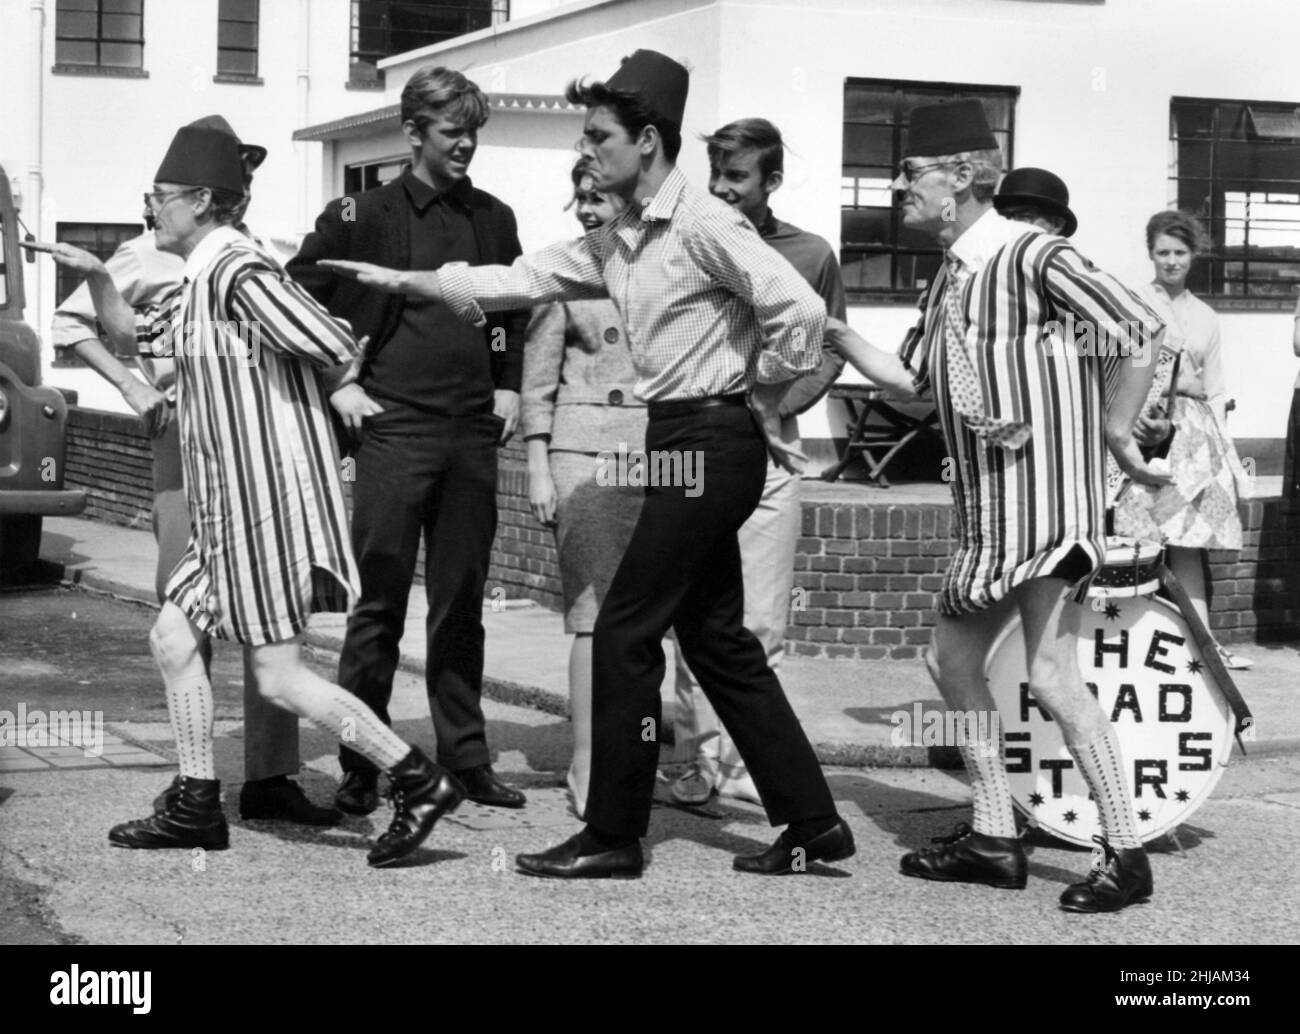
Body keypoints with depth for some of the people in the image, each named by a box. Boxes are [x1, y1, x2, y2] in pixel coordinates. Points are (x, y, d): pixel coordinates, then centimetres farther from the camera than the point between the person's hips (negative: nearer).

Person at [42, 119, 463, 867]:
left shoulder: (238, 272, -17)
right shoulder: (199, 281, 14)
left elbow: (337, 349, -24)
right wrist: (97, 277, 16)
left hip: (269, 493, -10)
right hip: (233, 500, 10)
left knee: (280, 677, -8)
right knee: (174, 639, 13)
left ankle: (420, 782, -3)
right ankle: (198, 807, 21)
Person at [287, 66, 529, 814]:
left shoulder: (494, 219, 12)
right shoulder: (365, 216, -1)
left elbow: (516, 309, 24)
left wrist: (508, 384, 11)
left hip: (474, 431, 4)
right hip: (395, 426, -4)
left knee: (461, 604, 9)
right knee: (381, 603, -2)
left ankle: (467, 757, 15)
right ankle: (361, 765, 4)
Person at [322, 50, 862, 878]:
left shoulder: (703, 226, -15)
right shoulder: (616, 244, 12)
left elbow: (799, 307, -22)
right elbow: (518, 281, 14)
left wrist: (766, 404, -10)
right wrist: (402, 280, 9)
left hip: (708, 444, -9)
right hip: (684, 444, 9)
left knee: (624, 632, -4)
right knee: (715, 638, 11)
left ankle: (613, 836, 6)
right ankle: (812, 822, 16)